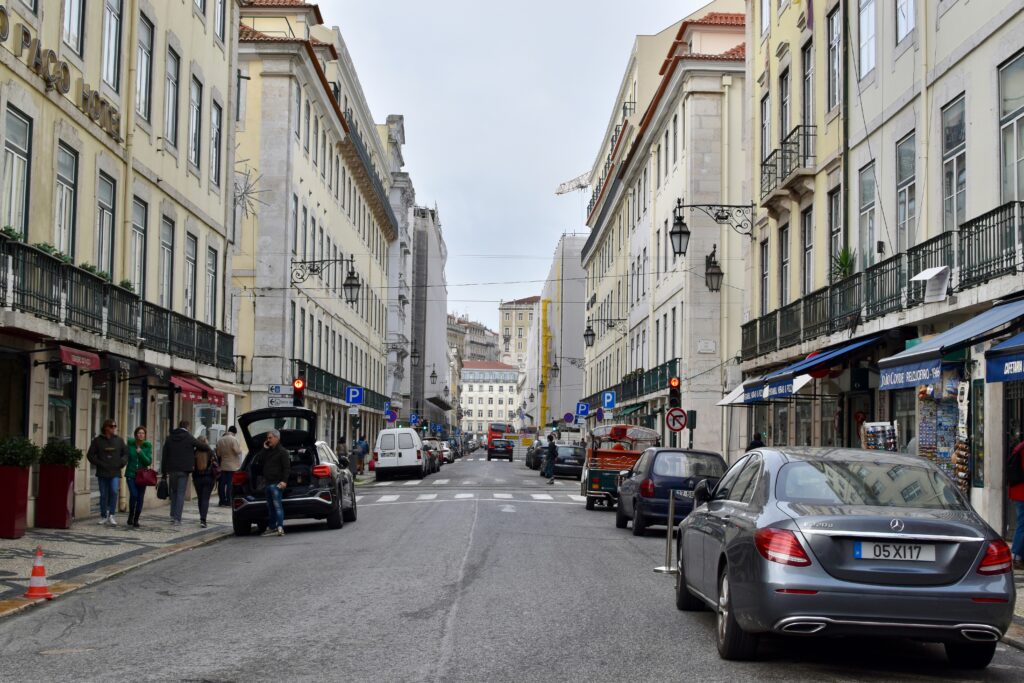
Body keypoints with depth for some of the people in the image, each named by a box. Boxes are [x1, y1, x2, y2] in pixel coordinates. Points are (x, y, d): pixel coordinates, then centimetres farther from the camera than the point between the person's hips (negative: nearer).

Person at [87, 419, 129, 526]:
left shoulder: (119, 440, 7)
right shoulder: (98, 441, 1)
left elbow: (125, 453, 14)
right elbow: (90, 455, 1)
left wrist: (121, 463, -1)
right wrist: (99, 464, -8)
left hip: (115, 473, 1)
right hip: (102, 473, 0)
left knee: (114, 491, -16)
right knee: (103, 495, 5)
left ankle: (111, 515, -9)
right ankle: (103, 516, 18)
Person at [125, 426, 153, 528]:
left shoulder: (148, 446, 0)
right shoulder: (130, 444, 0)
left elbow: (149, 462, -6)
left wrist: (140, 453, -16)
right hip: (130, 474, -1)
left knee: (140, 498, 0)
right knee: (133, 495, -17)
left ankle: (136, 520, 13)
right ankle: (130, 516, 3)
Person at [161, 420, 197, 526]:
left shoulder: (170, 438, 9)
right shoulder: (190, 438, -2)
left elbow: (164, 456, 9)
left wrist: (163, 472, 12)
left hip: (172, 469, 3)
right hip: (184, 470, -3)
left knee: (173, 492, 17)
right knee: (181, 494, 0)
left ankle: (173, 516, 12)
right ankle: (177, 518, -5)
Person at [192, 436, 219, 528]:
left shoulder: (194, 453, -6)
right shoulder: (211, 452, -7)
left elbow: (191, 466, -3)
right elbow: (216, 465, -5)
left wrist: (193, 478, 9)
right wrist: (216, 476, 8)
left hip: (197, 478, 1)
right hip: (209, 478, -1)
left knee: (200, 499, 16)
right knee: (205, 499, -1)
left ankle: (202, 518, 24)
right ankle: (203, 519, -15)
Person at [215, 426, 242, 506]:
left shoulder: (220, 440, 6)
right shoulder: (234, 439, -13)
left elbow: (218, 453, 9)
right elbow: (238, 451, -17)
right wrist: (240, 447, 2)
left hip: (223, 465, 5)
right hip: (232, 466, -4)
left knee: (222, 484, 9)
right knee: (229, 484, -2)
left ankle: (222, 501, 12)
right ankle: (228, 502, -3)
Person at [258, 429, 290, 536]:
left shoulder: (282, 451, -5)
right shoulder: (268, 451, 20)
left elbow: (287, 467, -11)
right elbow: (259, 459, 12)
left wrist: (284, 481, -21)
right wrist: (264, 449, 5)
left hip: (276, 483, -8)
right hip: (267, 483, 8)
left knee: (277, 504, -16)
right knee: (270, 506, 12)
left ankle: (280, 527, -23)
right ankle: (272, 526, 19)